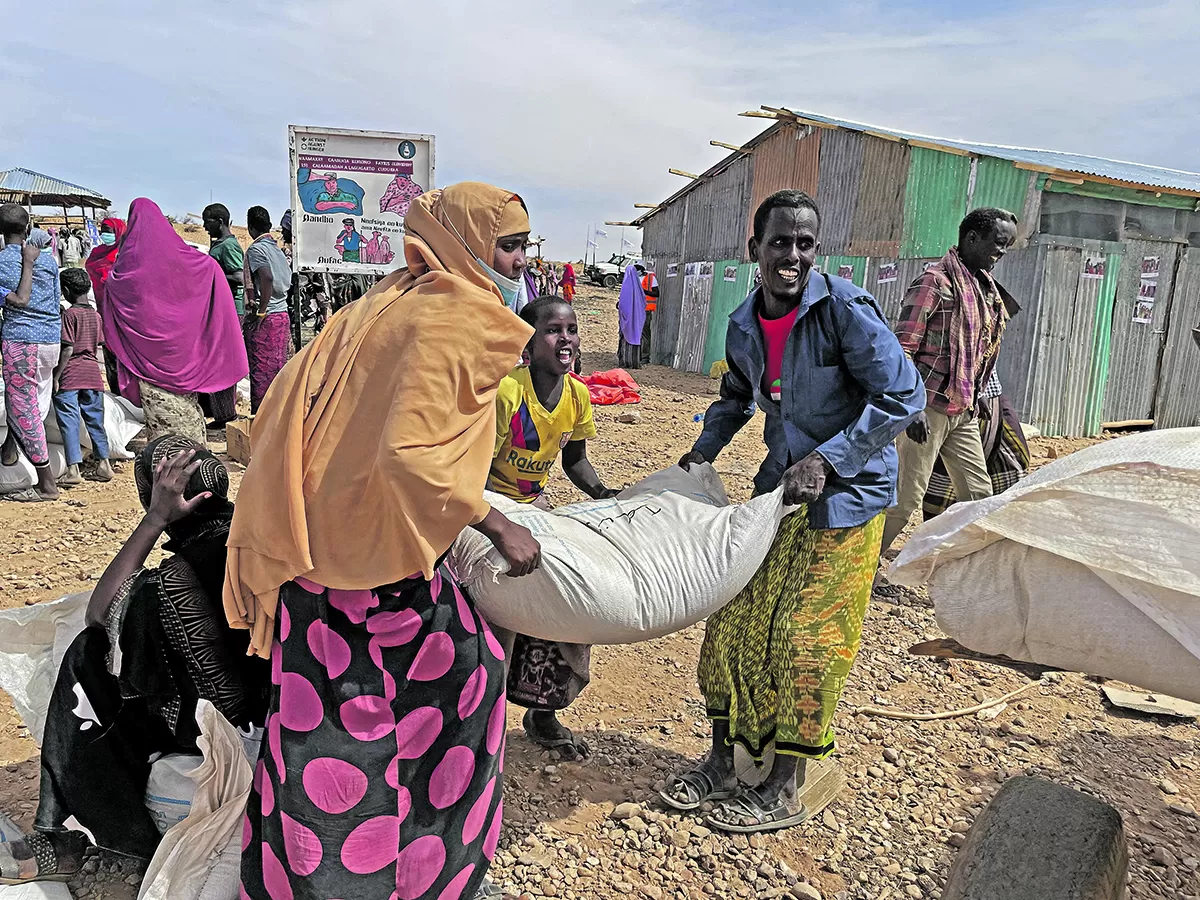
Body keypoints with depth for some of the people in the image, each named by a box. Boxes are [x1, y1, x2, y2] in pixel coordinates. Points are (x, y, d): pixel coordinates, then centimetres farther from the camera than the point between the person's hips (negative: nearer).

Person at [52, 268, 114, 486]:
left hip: (70, 376, -6)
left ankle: (73, 469, -9)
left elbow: (68, 349, -13)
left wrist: (56, 376, -9)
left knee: (69, 422, -5)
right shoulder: (96, 315, 10)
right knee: (95, 420, 11)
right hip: (93, 373, 6)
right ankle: (103, 464, 12)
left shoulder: (70, 314, -8)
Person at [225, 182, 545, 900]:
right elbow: (408, 454, -28)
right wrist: (495, 526, -21)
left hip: (325, 539, 9)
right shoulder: (453, 322, -17)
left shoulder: (391, 304, 12)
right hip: (381, 564, -9)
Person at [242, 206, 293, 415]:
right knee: (278, 368, 11)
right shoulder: (278, 249, 14)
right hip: (283, 315, 7)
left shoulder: (256, 249, -8)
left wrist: (260, 313, -18)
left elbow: (267, 278, -23)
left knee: (260, 370, -3)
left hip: (264, 319, -7)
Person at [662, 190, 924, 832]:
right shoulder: (742, 326, 1)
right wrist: (703, 449, 7)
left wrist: (825, 460, -24)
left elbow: (903, 396, -19)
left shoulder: (845, 308, -18)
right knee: (733, 623, 7)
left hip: (845, 496, -6)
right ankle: (723, 763, 24)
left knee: (806, 639, -2)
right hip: (778, 489, 6)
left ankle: (784, 792, 14)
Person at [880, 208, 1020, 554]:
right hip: (929, 407, -8)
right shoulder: (936, 281, -11)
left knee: (979, 495, 10)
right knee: (906, 498, -5)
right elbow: (902, 347, -15)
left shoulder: (988, 289, 15)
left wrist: (976, 395, 18)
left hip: (964, 411, 8)